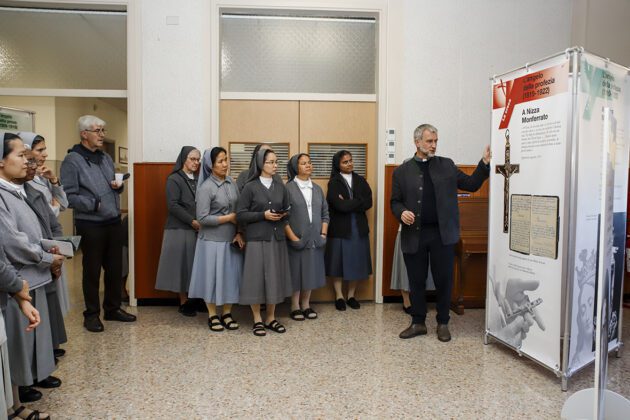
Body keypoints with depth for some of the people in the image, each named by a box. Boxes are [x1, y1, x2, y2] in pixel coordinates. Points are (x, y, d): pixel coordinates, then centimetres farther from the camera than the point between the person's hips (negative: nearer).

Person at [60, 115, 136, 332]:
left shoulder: (106, 158, 14)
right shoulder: (72, 160, -9)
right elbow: (69, 196, -15)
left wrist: (118, 186, 0)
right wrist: (95, 204, -22)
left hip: (114, 222, 6)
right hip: (90, 225, -6)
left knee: (115, 268, 13)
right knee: (92, 270, 6)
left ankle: (113, 308, 28)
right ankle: (91, 314, 21)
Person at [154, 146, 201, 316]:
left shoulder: (198, 179, 13)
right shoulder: (174, 179, -5)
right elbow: (173, 205, -14)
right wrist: (192, 221, -17)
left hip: (197, 229, 6)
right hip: (180, 229, -5)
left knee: (194, 265, 6)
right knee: (182, 264, 1)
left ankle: (193, 299, 13)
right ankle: (184, 302, 10)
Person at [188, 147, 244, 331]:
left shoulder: (232, 183, 4)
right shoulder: (206, 188, -13)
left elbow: (239, 210, 6)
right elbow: (202, 218, -17)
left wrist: (239, 233, -5)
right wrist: (229, 218, -14)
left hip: (231, 239, 5)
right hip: (212, 240, -5)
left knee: (231, 275, 10)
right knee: (213, 276, 6)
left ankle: (227, 313, 25)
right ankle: (212, 316, 22)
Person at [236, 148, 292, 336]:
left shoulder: (281, 187, 9)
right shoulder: (250, 187, -4)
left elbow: (287, 210, 17)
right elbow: (240, 215, -7)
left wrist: (283, 215, -5)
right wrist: (263, 215, -16)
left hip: (277, 238, 4)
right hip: (257, 239, -4)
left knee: (275, 277, 7)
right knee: (257, 277, -1)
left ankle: (271, 318, 20)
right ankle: (257, 320, 14)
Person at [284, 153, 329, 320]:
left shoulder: (317, 188, 11)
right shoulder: (288, 188, -6)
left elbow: (325, 213, 12)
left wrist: (323, 234, 2)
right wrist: (293, 237, -14)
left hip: (315, 240, 5)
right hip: (296, 240, -5)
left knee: (311, 271, 10)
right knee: (296, 272, 2)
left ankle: (306, 305, 24)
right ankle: (295, 307, 15)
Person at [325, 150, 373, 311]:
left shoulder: (360, 180, 9)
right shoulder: (334, 183, -3)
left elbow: (368, 202, -3)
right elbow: (340, 206, -16)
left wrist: (348, 204, -12)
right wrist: (359, 202, -8)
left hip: (359, 227, 4)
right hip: (340, 228, -3)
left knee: (356, 262, 7)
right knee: (339, 261, 3)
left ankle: (351, 295, 20)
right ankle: (339, 296, 16)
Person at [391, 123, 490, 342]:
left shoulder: (447, 165, 8)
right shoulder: (402, 171, 4)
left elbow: (471, 185, 8)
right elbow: (395, 201, 5)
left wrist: (485, 163, -4)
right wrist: (401, 212, -16)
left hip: (442, 233, 1)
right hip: (414, 234, 0)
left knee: (443, 280, 7)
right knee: (416, 281, 9)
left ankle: (443, 323, 24)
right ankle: (418, 322, 24)